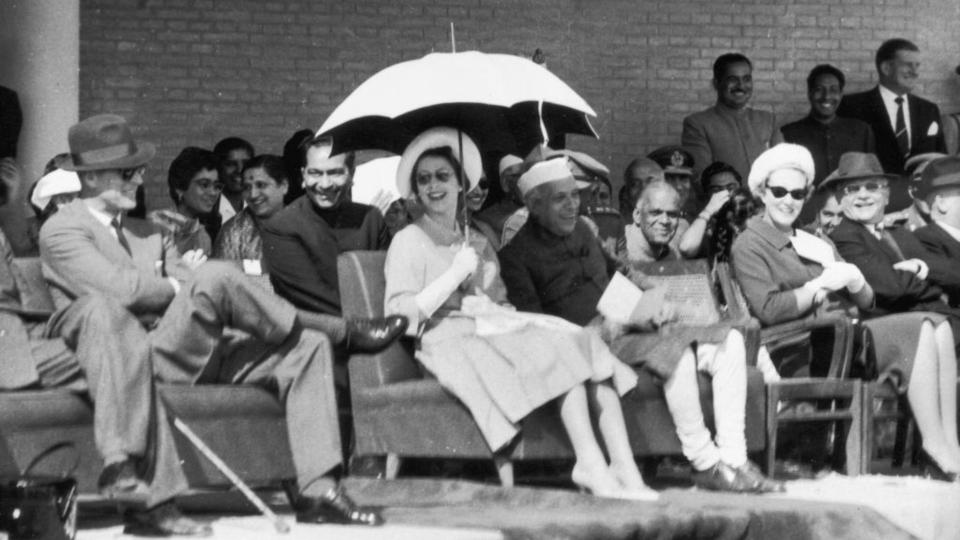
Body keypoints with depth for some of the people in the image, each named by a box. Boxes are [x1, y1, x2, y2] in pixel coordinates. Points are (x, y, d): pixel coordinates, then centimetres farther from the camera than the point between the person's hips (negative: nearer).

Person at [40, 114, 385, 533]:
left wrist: (188, 272, -8)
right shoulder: (62, 231, -1)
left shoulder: (144, 231, 27)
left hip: (189, 352, 8)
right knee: (214, 276, -29)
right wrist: (183, 286, -3)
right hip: (141, 351, -8)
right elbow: (124, 289, -16)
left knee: (306, 348, -5)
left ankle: (316, 490, -12)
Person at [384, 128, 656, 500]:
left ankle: (624, 466, -30)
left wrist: (489, 309, -3)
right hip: (451, 343, -7)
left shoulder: (477, 240, 26)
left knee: (583, 344, -18)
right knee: (559, 353, -27)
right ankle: (591, 465, -36)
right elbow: (401, 317, -8)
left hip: (493, 332, 7)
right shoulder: (408, 242, 5)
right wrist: (457, 273, -8)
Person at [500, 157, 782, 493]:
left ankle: (733, 461, -14)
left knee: (729, 341, -8)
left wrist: (646, 308, 8)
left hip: (625, 330, 8)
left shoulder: (582, 232, 22)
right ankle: (705, 464, -23)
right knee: (676, 350, -33)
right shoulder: (517, 253, -3)